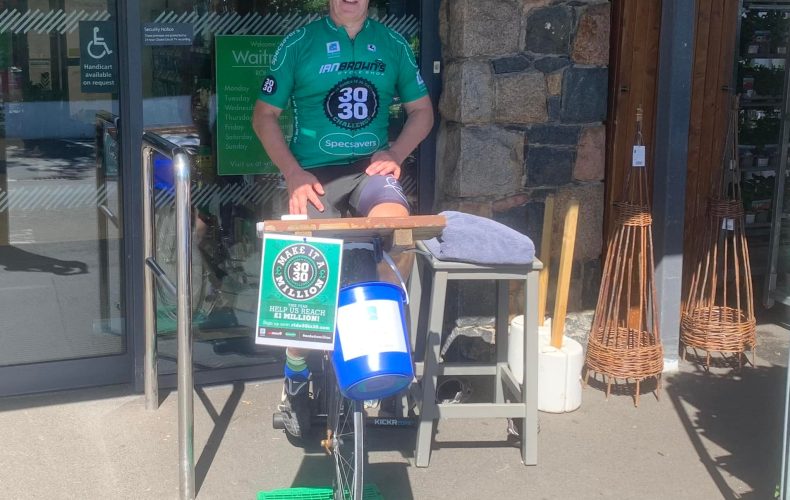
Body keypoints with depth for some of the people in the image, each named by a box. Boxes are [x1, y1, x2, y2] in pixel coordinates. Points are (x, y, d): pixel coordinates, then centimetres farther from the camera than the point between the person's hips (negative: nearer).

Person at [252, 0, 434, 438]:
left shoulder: (392, 44, 9)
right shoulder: (300, 43, 3)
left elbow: (422, 110, 17)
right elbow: (264, 115, 6)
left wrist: (394, 153, -1)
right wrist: (293, 173, -7)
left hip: (370, 169, 1)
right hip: (315, 173, -1)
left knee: (395, 221, -34)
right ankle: (296, 377, 7)